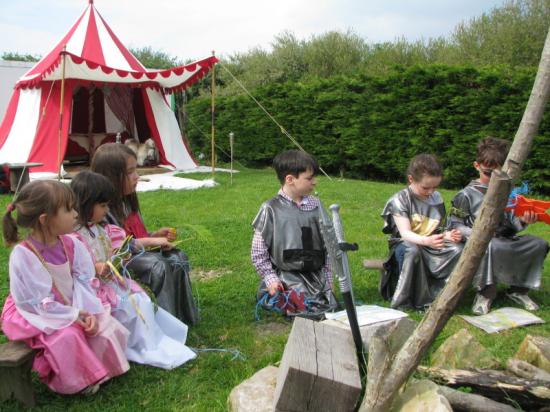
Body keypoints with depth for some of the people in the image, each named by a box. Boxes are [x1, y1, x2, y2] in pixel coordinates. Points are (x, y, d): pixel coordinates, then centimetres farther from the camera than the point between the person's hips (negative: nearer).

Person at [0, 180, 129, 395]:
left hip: (72, 308, 6)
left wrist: (89, 312, -23)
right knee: (68, 335, -29)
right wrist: (73, 315, -24)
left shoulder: (72, 245, -5)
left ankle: (100, 368, 12)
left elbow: (84, 283, -6)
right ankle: (76, 380, -4)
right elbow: (34, 301, -22)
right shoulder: (23, 256, -24)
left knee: (105, 326, -12)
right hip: (35, 314, -5)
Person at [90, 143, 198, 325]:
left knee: (178, 258, -10)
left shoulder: (127, 202, 10)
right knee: (158, 266, -30)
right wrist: (151, 241, -22)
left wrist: (155, 235, 0)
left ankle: (185, 317, -9)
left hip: (139, 251, 9)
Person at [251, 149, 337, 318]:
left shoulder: (316, 206, 6)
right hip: (286, 278, -4)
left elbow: (326, 244, 12)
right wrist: (271, 279, -7)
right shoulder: (271, 209, -6)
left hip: (316, 276, 4)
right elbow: (258, 252, -1)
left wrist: (328, 278, 11)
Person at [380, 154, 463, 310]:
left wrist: (448, 235, -16)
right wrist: (426, 241, -40)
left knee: (457, 249, -23)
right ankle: (403, 301, -26)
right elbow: (405, 233, -21)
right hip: (404, 244, -5)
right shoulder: (400, 200, -11)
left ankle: (436, 295, -16)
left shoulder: (437, 198, 6)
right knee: (412, 251, -40)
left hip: (431, 244, 5)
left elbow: (438, 229, 8)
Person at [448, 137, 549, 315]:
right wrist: (475, 235, -24)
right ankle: (485, 293, -19)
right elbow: (455, 224, -8)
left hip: (505, 241, 6)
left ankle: (519, 289, 4)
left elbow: (512, 223, 11)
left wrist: (523, 221, -12)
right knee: (490, 246, -39)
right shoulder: (467, 195, -5)